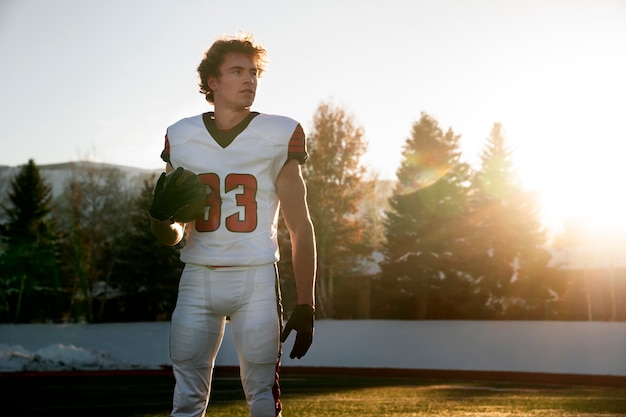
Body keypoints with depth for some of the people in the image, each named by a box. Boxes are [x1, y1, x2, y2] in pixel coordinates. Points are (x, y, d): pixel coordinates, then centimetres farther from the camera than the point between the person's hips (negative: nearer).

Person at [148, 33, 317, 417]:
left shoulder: (279, 136, -1)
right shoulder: (181, 138, 6)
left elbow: (300, 227, 2)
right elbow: (172, 237, 13)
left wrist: (306, 304, -4)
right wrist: (162, 218, -11)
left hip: (255, 279, -2)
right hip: (198, 280, 3)